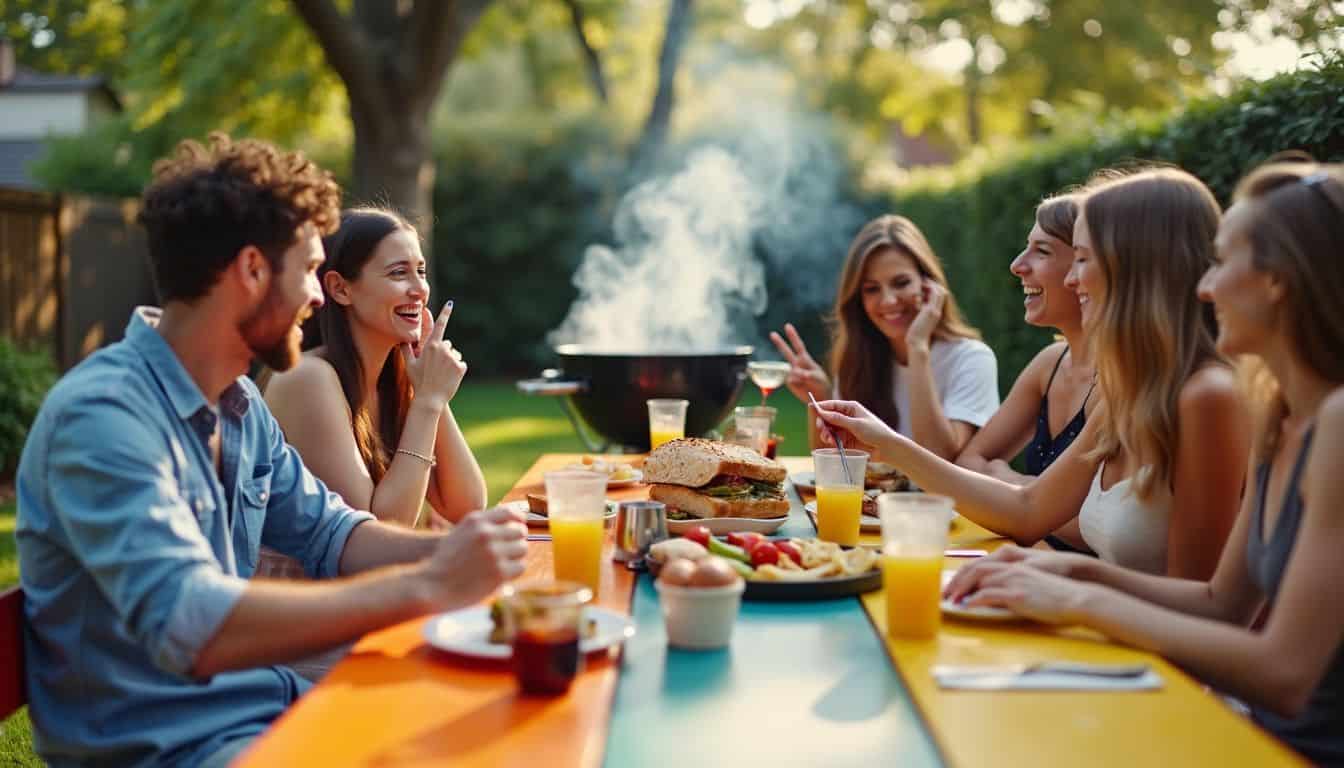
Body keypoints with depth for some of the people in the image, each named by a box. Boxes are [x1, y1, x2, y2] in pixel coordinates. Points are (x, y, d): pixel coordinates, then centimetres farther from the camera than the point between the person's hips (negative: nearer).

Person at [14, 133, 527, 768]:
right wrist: (426, 588, -31)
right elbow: (189, 625, -33)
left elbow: (328, 534, 11)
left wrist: (452, 551, -8)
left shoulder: (240, 404, 6)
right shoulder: (102, 414, -22)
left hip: (262, 700, 8)